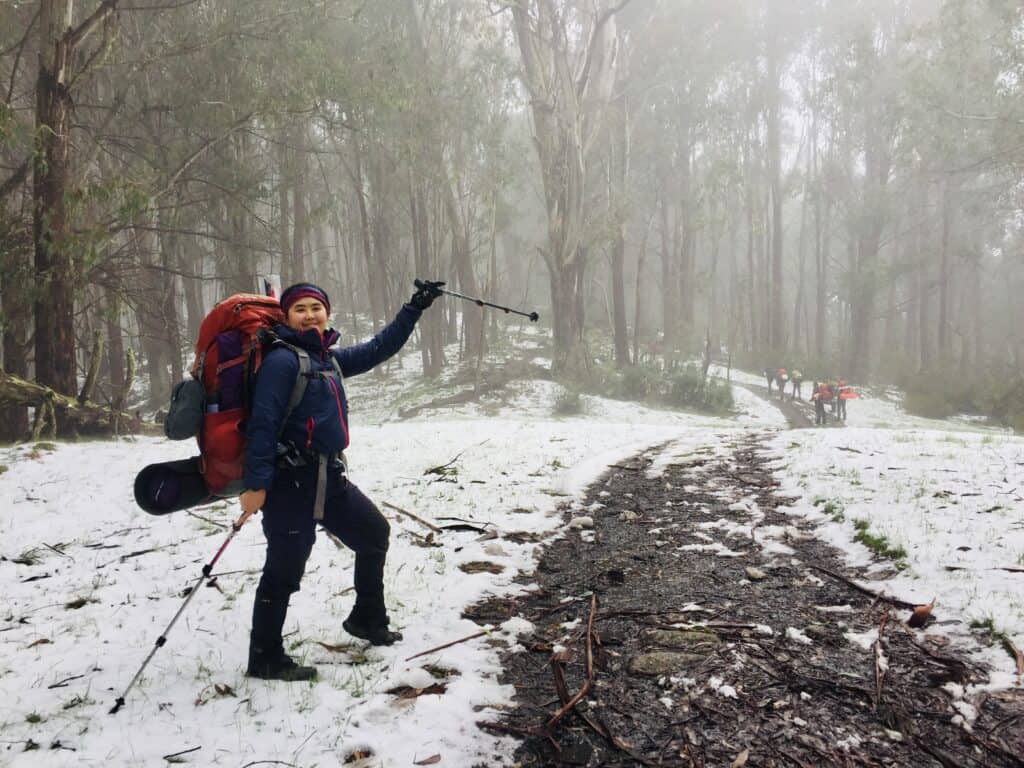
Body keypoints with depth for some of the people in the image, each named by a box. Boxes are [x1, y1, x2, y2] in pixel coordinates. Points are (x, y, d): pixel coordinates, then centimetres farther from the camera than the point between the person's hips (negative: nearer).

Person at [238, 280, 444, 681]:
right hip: (291, 480, -9)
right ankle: (265, 659, 13)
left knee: (374, 532, 20)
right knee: (284, 569, -4)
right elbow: (263, 423, -18)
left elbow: (378, 348, 24)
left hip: (330, 476, 9)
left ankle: (367, 619, 37)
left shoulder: (330, 359, 14)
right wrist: (254, 483, -24)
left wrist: (414, 308, 23)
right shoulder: (281, 359, -12)